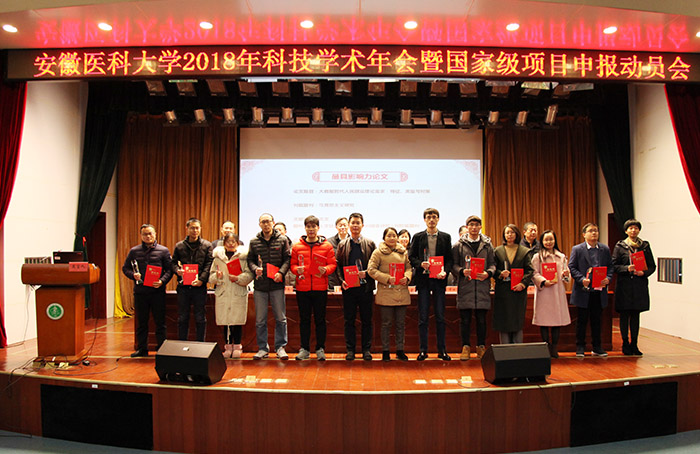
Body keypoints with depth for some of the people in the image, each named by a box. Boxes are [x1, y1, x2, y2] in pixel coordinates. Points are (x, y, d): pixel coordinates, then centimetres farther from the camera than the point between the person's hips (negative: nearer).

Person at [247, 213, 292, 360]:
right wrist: (255, 269, -9)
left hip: (277, 285, -1)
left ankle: (280, 347, 15)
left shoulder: (282, 240, 4)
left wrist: (281, 272, -13)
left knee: (280, 318, 3)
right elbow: (250, 260, 10)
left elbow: (287, 259, 2)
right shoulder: (254, 242, 9)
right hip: (260, 285, 2)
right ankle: (263, 348, 18)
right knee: (260, 320, 7)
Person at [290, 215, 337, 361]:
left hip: (320, 288, -1)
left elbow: (333, 264, 3)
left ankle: (320, 349, 15)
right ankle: (304, 349, 18)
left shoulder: (326, 246, 3)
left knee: (320, 319, 5)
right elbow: (292, 264, 10)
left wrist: (325, 270, -16)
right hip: (302, 288, 1)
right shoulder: (297, 246, 6)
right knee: (304, 320, 9)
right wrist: (297, 270, -11)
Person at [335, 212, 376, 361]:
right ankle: (350, 349, 14)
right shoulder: (342, 245, 9)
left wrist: (366, 273, -13)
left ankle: (366, 349, 14)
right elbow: (337, 265, 7)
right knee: (349, 320, 5)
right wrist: (342, 280, -7)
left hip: (365, 286, -1)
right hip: (348, 287, 1)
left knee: (366, 320, 4)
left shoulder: (370, 244, 6)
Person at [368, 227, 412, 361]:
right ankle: (385, 351, 15)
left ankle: (400, 350, 21)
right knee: (386, 323, 3)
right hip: (386, 293, -4)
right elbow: (371, 270, -6)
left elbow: (409, 267, 18)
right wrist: (387, 278, -15)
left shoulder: (404, 252, 12)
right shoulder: (378, 252, -1)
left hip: (402, 293, 4)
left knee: (401, 323, 9)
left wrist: (407, 277, -4)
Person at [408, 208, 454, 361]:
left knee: (440, 316, 4)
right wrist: (420, 264, -13)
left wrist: (445, 271, -12)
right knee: (423, 317, 2)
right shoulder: (418, 237, 7)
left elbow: (449, 258, 6)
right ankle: (423, 350, 10)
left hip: (439, 279, 1)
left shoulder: (445, 237, 8)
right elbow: (411, 257, 6)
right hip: (423, 279, 0)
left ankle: (442, 350, 13)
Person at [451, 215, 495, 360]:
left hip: (482, 285, 1)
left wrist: (488, 273, -9)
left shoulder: (487, 244, 11)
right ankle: (466, 347, 13)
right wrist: (462, 271, -14)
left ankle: (481, 347, 19)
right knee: (465, 319, 2)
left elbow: (493, 263, 10)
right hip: (465, 286, -1)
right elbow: (454, 264, 4)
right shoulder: (459, 245, 5)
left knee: (481, 319, 7)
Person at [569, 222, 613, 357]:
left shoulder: (605, 249, 9)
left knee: (597, 320, 11)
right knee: (582, 320, 4)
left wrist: (608, 278, -8)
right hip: (583, 292, -3)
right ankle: (580, 347, 14)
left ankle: (597, 347, 21)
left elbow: (610, 266, 11)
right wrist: (582, 279, -17)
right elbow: (571, 267, -3)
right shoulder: (577, 249, -1)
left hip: (599, 291, 3)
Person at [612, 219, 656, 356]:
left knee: (636, 315, 7)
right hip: (624, 284, -2)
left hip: (640, 285, 2)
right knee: (624, 315, 2)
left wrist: (644, 272, -9)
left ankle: (634, 345, 16)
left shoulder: (645, 246, 8)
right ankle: (625, 344, 11)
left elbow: (652, 266, 10)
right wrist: (627, 268, -17)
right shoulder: (620, 246, 1)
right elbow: (614, 265, -2)